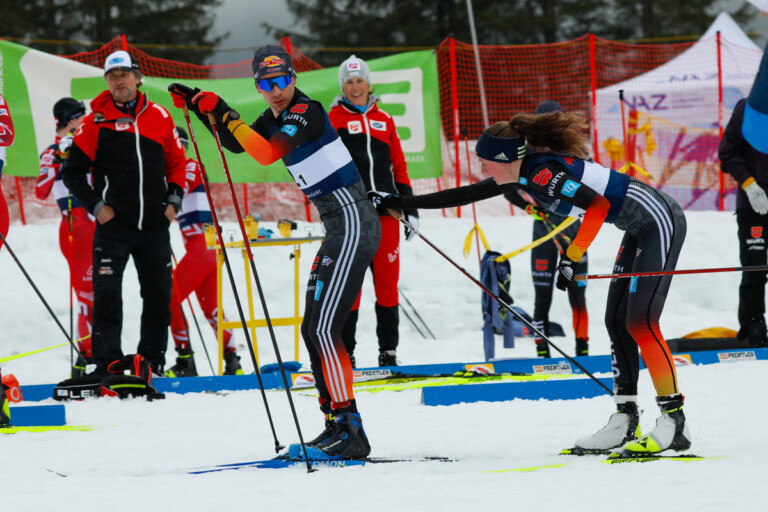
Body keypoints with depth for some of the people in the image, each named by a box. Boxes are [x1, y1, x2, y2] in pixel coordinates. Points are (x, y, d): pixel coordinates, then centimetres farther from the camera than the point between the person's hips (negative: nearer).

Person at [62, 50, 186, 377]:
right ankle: (108, 367, -3)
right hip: (113, 224, -3)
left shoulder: (160, 117, 7)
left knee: (159, 297, 6)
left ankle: (152, 362, 17)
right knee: (107, 296, -8)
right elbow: (73, 172, 3)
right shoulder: (97, 121, 0)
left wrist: (173, 200, 7)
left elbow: (177, 163, 19)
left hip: (155, 225, 3)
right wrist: (95, 205, -7)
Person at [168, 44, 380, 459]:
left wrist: (224, 114, -25)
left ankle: (351, 431, -18)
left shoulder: (307, 112, -15)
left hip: (353, 225, -10)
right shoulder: (277, 116, 13)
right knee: (313, 329, 11)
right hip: (338, 227, 10)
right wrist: (198, 106, 17)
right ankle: (337, 425, 15)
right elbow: (236, 144, 27)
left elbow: (267, 153, -29)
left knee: (323, 328, -15)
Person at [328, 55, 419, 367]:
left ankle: (389, 350, 10)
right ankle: (345, 351, 1)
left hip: (385, 212, 3)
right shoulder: (333, 119, 5)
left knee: (388, 283, 3)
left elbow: (399, 166, 17)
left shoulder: (384, 120, 15)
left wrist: (409, 206, 12)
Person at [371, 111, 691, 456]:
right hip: (640, 229, 10)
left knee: (640, 323, -14)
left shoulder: (543, 172, -22)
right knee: (617, 322, 9)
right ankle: (625, 420, 10)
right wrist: (403, 203, 19)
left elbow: (598, 206, -31)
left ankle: (674, 422, -13)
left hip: (659, 222, -10)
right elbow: (466, 195, 17)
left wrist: (571, 258, -28)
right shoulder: (524, 173, 8)